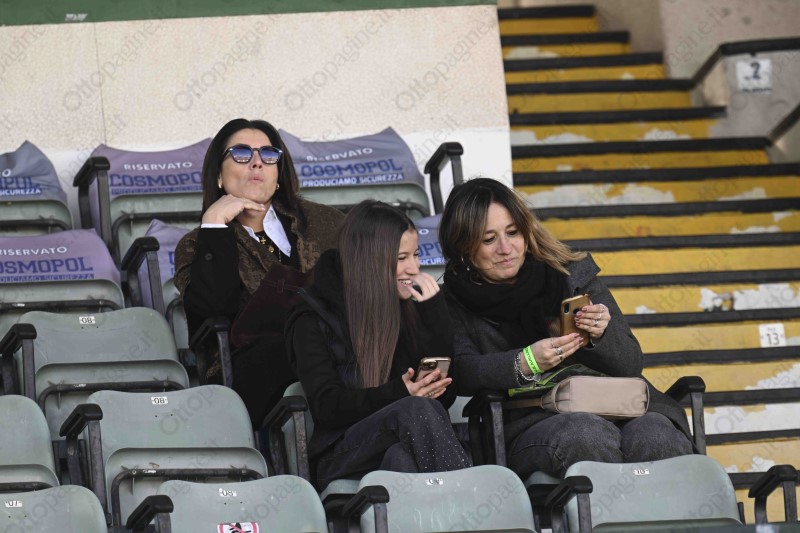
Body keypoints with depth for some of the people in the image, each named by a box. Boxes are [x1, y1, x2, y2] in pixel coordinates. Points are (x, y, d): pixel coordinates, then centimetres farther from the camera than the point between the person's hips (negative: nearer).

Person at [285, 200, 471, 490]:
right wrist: (397, 394, -20)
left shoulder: (410, 308, 19)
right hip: (343, 453, -3)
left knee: (400, 458, -37)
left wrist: (434, 311, 3)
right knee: (418, 410, -34)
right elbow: (326, 405, -5)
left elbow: (445, 395, 10)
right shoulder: (314, 318, 6)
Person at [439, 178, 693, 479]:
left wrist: (601, 335, -14)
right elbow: (462, 373, -10)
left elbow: (631, 364, 8)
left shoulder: (572, 275, 11)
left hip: (608, 408, 2)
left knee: (655, 436, -32)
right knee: (587, 435, -36)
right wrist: (526, 362, -26)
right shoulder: (453, 303, 8)